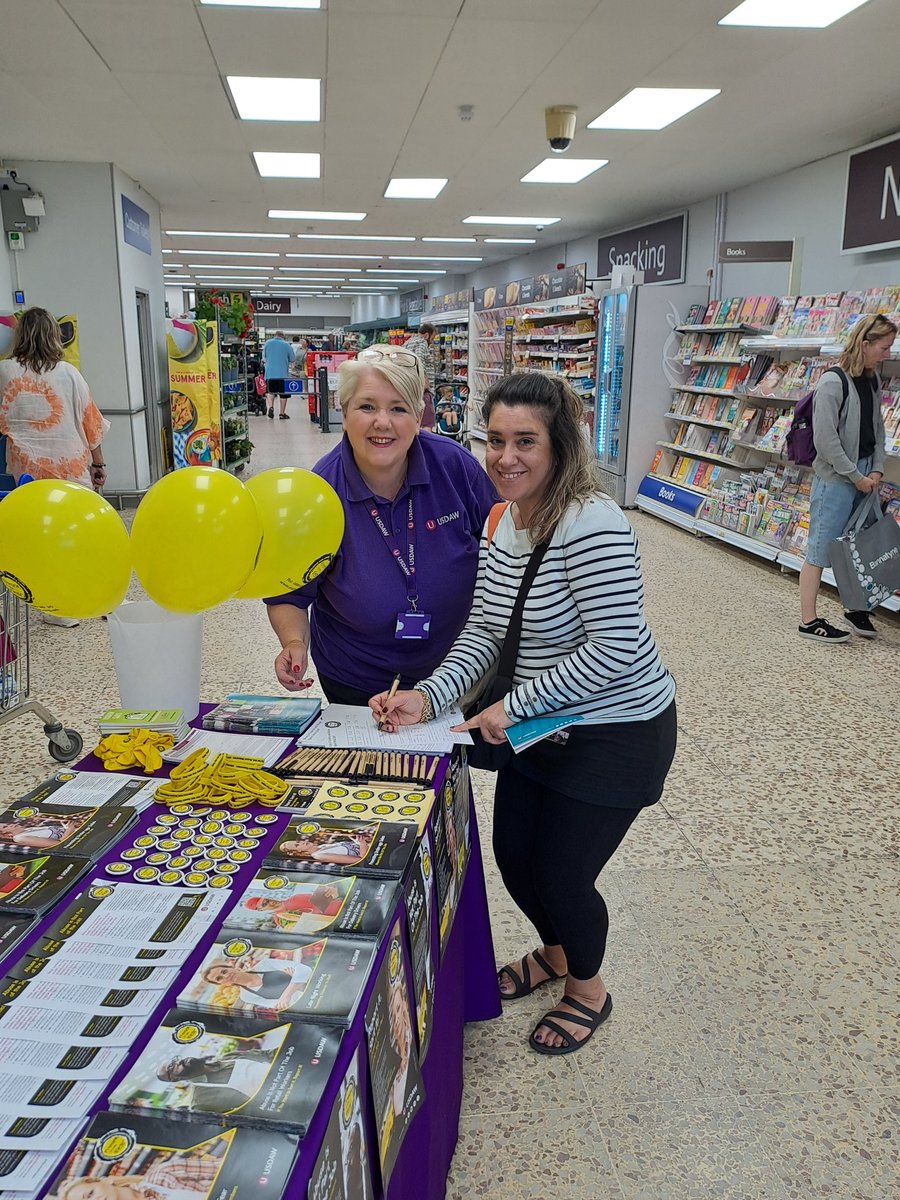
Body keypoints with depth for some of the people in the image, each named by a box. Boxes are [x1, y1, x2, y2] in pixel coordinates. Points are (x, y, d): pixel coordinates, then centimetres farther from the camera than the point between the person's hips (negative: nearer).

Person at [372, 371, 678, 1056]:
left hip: (617, 733, -7)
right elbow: (485, 634, 0)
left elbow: (613, 651, -28)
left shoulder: (593, 525, -27)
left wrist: (513, 706, -22)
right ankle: (555, 952, 50)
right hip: (540, 723, 8)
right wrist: (429, 697, -14)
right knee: (514, 859, 17)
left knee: (561, 876, 4)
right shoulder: (502, 522, 0)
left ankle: (588, 989, 38)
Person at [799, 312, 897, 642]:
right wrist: (856, 476, -13)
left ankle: (854, 609, 29)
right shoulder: (833, 383, -16)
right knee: (821, 547, -1)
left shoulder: (872, 381, 10)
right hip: (836, 479, -8)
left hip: (864, 478, 8)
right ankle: (809, 621, 7)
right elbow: (826, 441, -19)